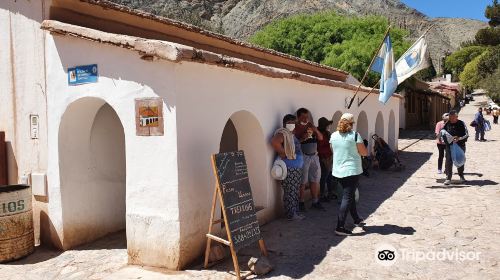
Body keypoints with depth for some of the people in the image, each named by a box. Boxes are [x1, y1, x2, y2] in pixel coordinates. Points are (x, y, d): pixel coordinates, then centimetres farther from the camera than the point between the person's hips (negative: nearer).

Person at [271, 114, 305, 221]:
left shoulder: (291, 135, 19)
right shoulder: (283, 133, -12)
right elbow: (274, 141, -31)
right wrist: (283, 153, -22)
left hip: (297, 168, 10)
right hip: (289, 169, -10)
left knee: (295, 192, 16)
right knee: (290, 192, -3)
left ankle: (295, 212, 24)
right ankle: (291, 214, 4)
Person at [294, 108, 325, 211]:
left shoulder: (310, 125, 13)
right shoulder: (296, 128, -7)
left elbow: (321, 138, 11)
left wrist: (316, 130, -5)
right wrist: (302, 138, -26)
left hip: (314, 155, 7)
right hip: (303, 156, -7)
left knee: (315, 180, 11)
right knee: (302, 181, -3)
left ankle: (315, 202, 22)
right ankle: (301, 203, 9)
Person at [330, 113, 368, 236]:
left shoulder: (333, 136, 3)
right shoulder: (355, 135, -11)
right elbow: (364, 153, -7)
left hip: (338, 171, 6)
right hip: (352, 170, -6)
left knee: (349, 194, 22)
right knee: (347, 197, -3)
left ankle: (357, 219, 38)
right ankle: (340, 227, -8)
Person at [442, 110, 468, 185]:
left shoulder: (461, 124, -6)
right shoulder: (447, 124, 1)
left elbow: (466, 134, -10)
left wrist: (459, 138, -26)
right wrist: (442, 138, -7)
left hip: (460, 145, -1)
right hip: (449, 145, 1)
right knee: (448, 162, -5)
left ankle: (461, 176, 35)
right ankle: (448, 178, 1)